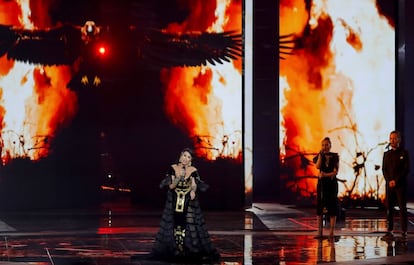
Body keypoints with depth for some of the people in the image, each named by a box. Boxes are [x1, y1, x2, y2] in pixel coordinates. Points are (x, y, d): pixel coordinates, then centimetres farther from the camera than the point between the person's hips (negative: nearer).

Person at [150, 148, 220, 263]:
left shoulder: (193, 170, -2)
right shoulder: (173, 168, 0)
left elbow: (194, 185, -8)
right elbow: (171, 186, -3)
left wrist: (193, 191, -29)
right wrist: (179, 177, -19)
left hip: (188, 202, -1)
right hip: (174, 202, 1)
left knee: (190, 226, -7)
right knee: (175, 225, -4)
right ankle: (174, 250, 4)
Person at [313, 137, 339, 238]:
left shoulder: (335, 156, 3)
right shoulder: (319, 156, 7)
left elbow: (335, 172, -4)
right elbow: (317, 166, -12)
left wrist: (326, 175, -19)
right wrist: (321, 154, -14)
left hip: (332, 182, -1)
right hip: (321, 183, 1)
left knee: (332, 207, -3)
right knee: (320, 207, -1)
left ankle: (331, 232, 0)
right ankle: (320, 232, 2)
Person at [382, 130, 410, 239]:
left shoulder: (404, 153, 2)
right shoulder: (386, 154, 13)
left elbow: (406, 169, -5)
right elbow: (384, 170, 8)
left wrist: (396, 180, -12)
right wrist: (389, 181, -8)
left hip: (400, 184, -3)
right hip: (389, 185, 3)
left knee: (402, 208, -4)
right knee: (389, 208, 1)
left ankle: (404, 232, -4)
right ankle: (389, 231, 3)